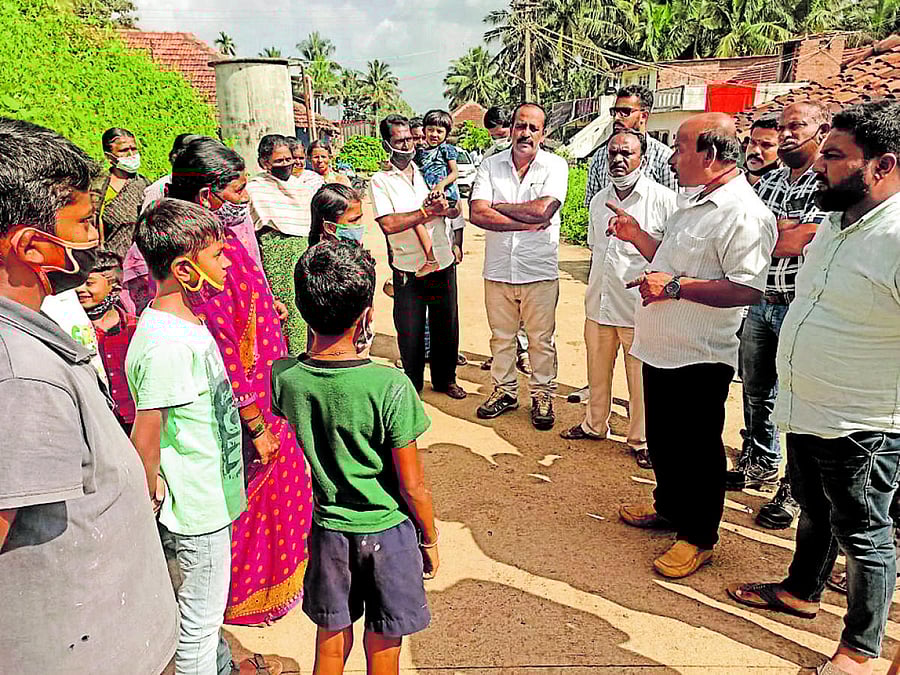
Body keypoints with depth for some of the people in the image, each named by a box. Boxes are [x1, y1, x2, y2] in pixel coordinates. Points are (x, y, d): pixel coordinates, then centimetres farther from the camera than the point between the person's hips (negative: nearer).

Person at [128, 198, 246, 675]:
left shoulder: (188, 318, 1)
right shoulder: (166, 345, -29)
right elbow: (145, 437, -23)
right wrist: (151, 499, -10)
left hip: (211, 496, 9)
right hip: (197, 508, -9)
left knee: (206, 605, 28)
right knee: (201, 615, 11)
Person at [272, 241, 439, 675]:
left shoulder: (285, 377, -15)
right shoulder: (391, 386, -26)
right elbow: (413, 486, -17)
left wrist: (353, 353, 1)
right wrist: (430, 540, 0)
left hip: (327, 530, 3)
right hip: (387, 533, -3)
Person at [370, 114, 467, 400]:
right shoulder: (380, 180, -4)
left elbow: (457, 210, 8)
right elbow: (388, 224, -17)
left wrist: (442, 207, -15)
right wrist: (427, 211, -14)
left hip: (443, 262, 4)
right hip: (408, 269, -3)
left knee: (446, 325, 12)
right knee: (410, 331, 5)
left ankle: (445, 378, 31)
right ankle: (412, 384, 24)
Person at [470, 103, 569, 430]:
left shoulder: (555, 166, -3)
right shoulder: (490, 165, 2)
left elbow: (543, 209, -20)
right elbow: (477, 214, -12)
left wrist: (498, 206, -10)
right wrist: (526, 223, -17)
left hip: (539, 271, -2)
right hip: (497, 270, 3)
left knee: (541, 339, 8)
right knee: (501, 336, 15)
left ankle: (542, 395, 25)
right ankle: (505, 390, 32)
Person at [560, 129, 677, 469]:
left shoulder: (662, 199, -8)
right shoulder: (599, 200, 11)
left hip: (640, 309, -5)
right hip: (598, 305, 6)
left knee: (641, 378, 5)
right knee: (597, 370, 19)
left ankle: (640, 440, 23)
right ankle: (595, 425, 38)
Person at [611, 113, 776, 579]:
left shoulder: (744, 213, -19)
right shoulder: (692, 201, 14)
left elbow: (748, 288, -27)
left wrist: (675, 286, -27)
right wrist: (636, 236, 12)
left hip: (699, 358, -9)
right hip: (661, 348, 10)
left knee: (697, 449, 6)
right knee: (661, 439, 21)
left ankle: (698, 536, 23)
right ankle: (670, 507, 42)